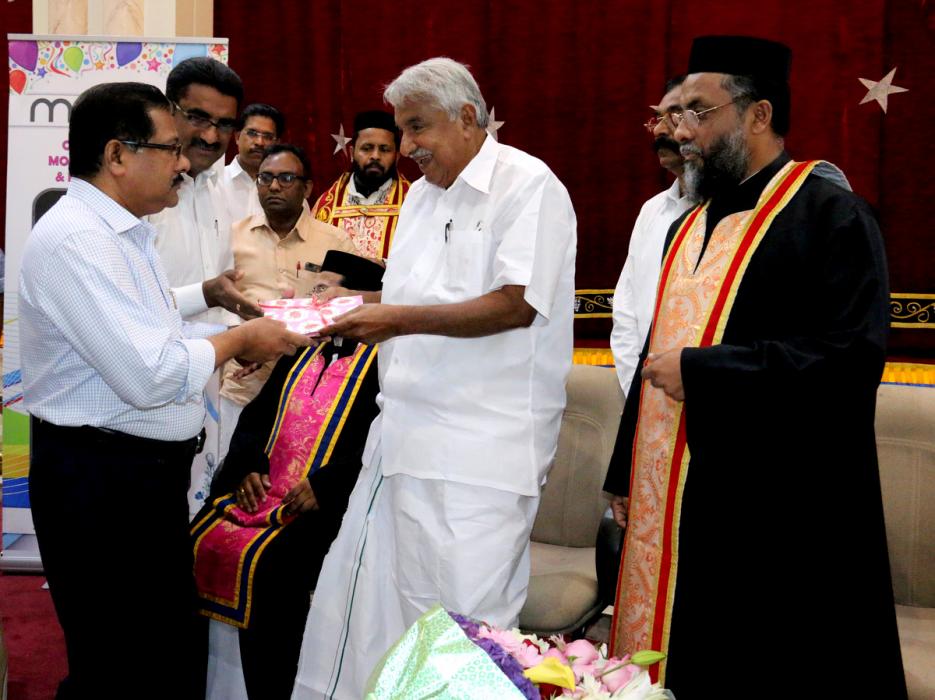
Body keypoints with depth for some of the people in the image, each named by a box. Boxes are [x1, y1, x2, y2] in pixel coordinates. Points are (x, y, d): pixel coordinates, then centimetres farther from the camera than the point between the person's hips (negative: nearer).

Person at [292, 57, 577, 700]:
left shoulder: (528, 185, -9)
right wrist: (356, 317, 6)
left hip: (480, 448, -8)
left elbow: (516, 305, -19)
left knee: (464, 619, -5)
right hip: (407, 431, 9)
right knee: (360, 600, 11)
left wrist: (400, 320, -19)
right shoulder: (423, 193, 18)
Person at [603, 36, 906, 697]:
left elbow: (854, 358, -21)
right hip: (670, 506, 8)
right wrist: (625, 480, 18)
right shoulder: (690, 226, 15)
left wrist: (698, 370, -18)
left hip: (776, 522, -7)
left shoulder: (829, 214, -10)